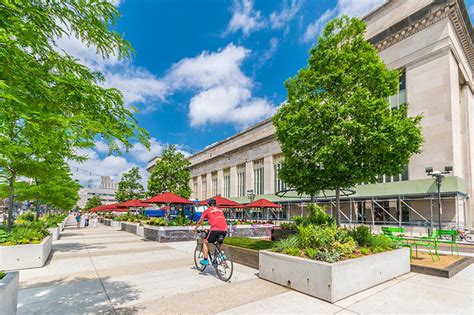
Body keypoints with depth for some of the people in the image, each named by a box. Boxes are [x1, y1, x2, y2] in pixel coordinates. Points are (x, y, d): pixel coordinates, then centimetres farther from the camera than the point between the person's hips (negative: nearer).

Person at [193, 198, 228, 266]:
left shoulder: (207, 210, 13)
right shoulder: (220, 210, 26)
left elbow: (200, 222, 22)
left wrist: (195, 228, 40)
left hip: (215, 229, -5)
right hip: (224, 229, 5)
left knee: (205, 242, 17)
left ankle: (205, 260, 15)